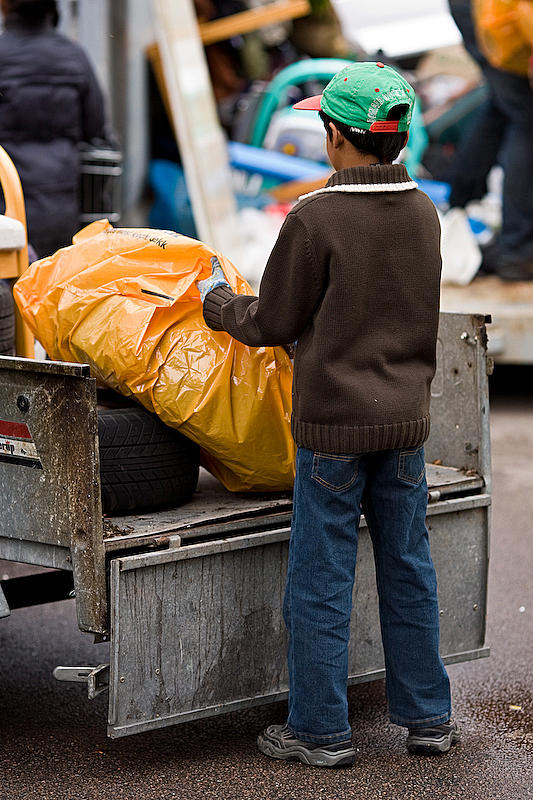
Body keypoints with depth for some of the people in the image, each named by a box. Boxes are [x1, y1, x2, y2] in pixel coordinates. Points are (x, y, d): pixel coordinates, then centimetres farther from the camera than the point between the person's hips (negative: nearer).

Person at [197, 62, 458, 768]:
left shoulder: (314, 220, -16)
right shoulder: (423, 213, 4)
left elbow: (272, 325, -7)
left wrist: (218, 301, 13)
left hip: (336, 422, -6)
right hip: (406, 417, 6)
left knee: (321, 579, 4)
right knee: (408, 570, 14)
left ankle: (322, 731, 10)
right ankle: (428, 717, 21)